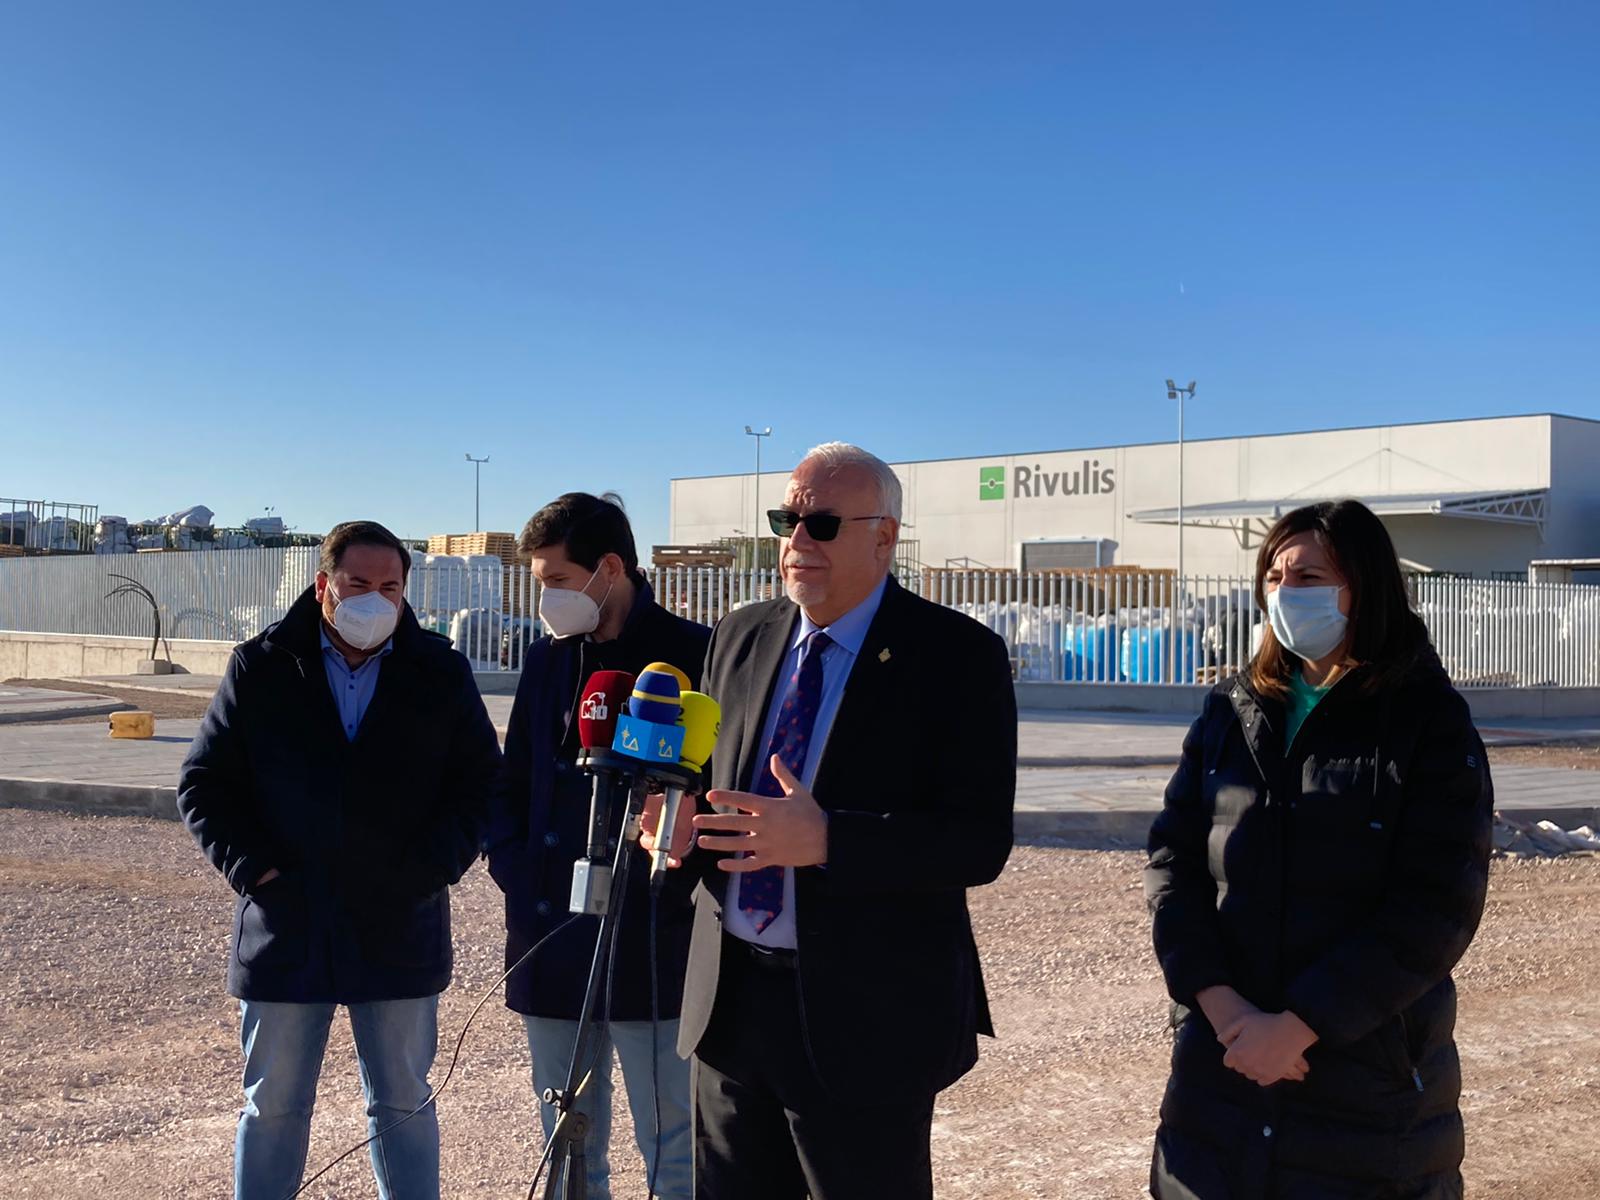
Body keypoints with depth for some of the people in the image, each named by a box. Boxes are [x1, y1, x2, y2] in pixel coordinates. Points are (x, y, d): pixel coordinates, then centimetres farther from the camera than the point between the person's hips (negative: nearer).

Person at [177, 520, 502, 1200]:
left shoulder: (441, 673, 2)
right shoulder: (260, 668, 1)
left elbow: (482, 785, 4)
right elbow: (203, 782, 4)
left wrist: (434, 866, -9)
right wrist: (250, 865, -8)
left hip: (400, 931, 0)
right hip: (284, 926, 0)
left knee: (404, 1106, 11)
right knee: (273, 1106, 11)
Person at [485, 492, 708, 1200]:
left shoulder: (693, 656, -8)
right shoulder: (548, 658, 11)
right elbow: (512, 785, 17)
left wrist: (679, 878, -15)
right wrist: (515, 872, 3)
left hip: (651, 950, -6)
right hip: (550, 949, 6)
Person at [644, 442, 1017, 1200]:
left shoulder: (957, 654, -10)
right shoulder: (740, 639, 8)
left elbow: (980, 842, -16)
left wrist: (824, 839, -28)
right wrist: (684, 828, -7)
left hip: (866, 1016, -5)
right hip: (730, 996, 5)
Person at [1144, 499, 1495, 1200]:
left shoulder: (1430, 723, -6)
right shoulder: (1231, 713, 6)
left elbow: (1436, 910, -13)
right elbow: (1172, 860, 0)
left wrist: (1297, 1027, -17)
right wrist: (1224, 1007, -14)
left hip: (1369, 1077, -3)